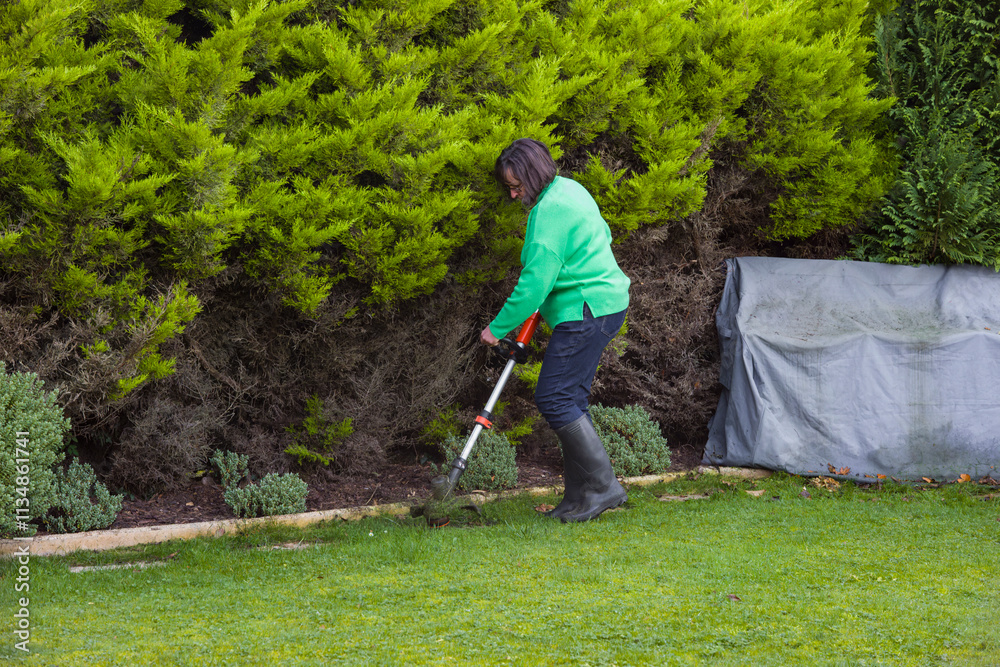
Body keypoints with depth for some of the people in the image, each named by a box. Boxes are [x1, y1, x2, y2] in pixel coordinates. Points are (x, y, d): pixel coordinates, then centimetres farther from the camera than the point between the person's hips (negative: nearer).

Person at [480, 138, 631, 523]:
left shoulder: (550, 210, -18)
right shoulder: (569, 190, 13)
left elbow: (535, 282, -20)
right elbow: (602, 235, 28)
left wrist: (498, 328, -11)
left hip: (586, 311, -11)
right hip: (605, 302, 11)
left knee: (554, 398, -11)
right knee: (571, 398, 12)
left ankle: (603, 486, -10)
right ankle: (580, 495, 14)